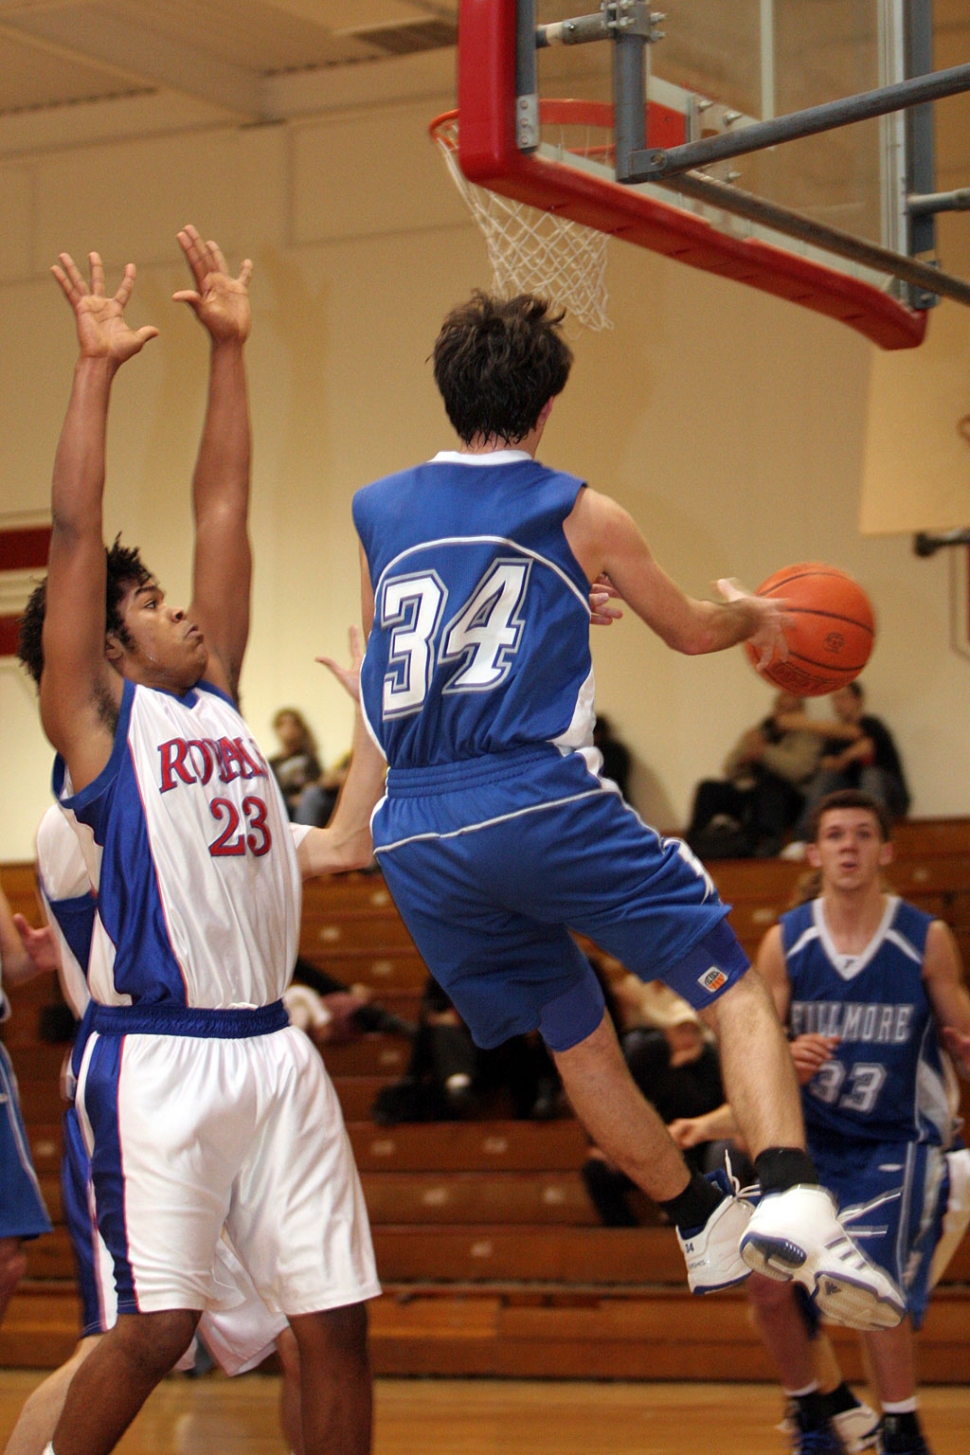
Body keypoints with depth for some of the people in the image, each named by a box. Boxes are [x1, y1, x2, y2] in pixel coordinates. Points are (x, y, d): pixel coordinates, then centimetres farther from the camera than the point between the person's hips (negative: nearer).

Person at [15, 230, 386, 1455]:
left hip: (272, 1052, 7)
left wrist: (229, 348, 17)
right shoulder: (94, 720, 1)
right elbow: (73, 535, -8)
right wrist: (97, 367, -9)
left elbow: (222, 507, 17)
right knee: (155, 1327, -7)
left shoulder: (214, 696, 17)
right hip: (157, 1060, -6)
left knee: (335, 1319, 4)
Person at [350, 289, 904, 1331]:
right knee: (733, 988, 0)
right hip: (540, 805, -5)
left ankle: (703, 1225, 28)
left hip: (415, 840, 5)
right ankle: (791, 1202, -21)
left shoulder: (375, 515, 15)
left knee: (575, 1037, 20)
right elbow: (690, 630, 18)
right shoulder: (580, 515, 5)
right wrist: (755, 615, 42)